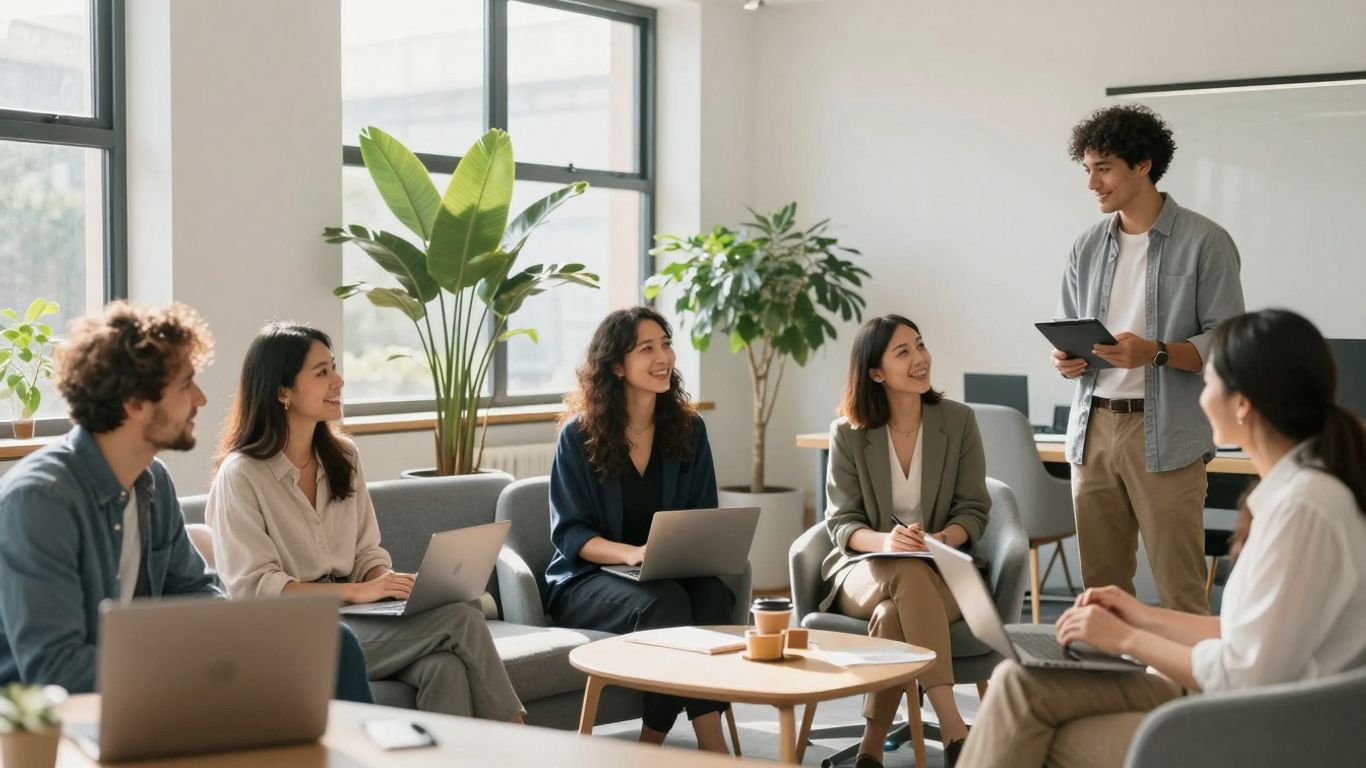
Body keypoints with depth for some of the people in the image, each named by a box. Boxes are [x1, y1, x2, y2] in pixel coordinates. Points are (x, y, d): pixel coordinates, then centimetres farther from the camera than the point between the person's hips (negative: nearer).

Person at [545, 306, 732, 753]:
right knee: (666, 602, -35)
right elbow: (570, 533, -9)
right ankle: (710, 743, -22)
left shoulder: (688, 428, 6)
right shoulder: (579, 435, -5)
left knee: (713, 594, -31)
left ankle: (653, 742, -26)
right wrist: (631, 553, -28)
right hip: (588, 578, -3)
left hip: (672, 574, 3)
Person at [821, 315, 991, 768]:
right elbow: (841, 523, -3)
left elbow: (973, 511, 1)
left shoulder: (958, 421, 1)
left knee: (894, 614, -37)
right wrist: (886, 541, -26)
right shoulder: (848, 433, -2)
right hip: (864, 567, 0)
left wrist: (939, 540, -22)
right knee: (909, 575, -38)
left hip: (941, 569, 0)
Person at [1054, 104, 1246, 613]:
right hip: (1093, 429, 5)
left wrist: (1156, 353, -21)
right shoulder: (1088, 247, 13)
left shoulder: (1204, 242, -3)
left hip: (1165, 434, -5)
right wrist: (1065, 358, -3)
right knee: (1100, 587, 10)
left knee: (1180, 595, -4)